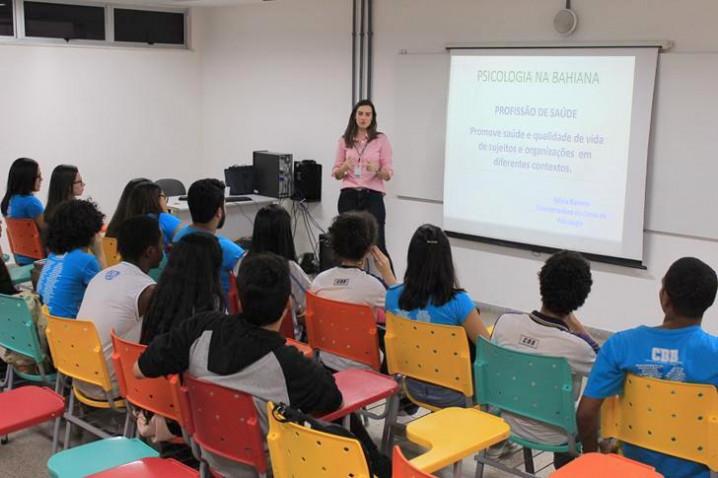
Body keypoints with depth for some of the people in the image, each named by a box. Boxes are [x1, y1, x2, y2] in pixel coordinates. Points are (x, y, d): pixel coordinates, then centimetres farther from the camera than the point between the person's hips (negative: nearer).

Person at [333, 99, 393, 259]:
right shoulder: (344, 140, 8)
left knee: (377, 244, -8)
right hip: (349, 197, 2)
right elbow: (336, 174, 10)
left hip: (373, 197, -2)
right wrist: (344, 167, -12)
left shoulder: (381, 139, 2)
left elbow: (388, 174, 1)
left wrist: (376, 169, -20)